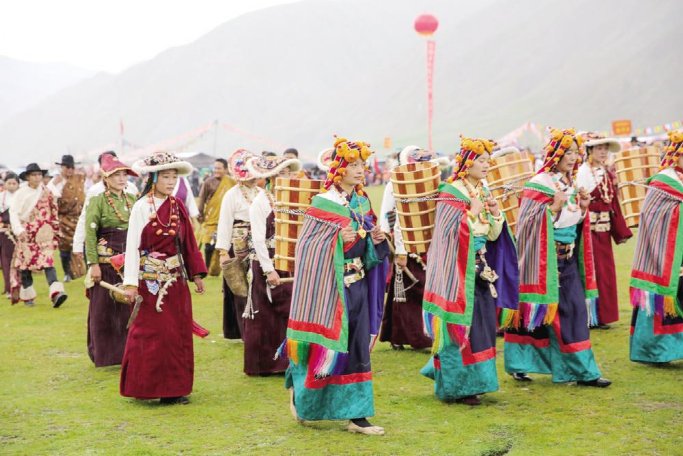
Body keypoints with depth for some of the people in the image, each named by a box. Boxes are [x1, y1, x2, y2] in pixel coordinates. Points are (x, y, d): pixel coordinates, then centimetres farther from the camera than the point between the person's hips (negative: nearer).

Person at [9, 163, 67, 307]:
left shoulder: (47, 192, 6)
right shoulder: (21, 193, -1)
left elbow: (54, 212, 11)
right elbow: (13, 213, -7)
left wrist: (56, 232, 10)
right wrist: (19, 230, -19)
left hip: (44, 233, 0)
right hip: (26, 234, 0)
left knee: (47, 261, -15)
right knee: (26, 263, 7)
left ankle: (56, 292, -29)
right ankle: (27, 295, 21)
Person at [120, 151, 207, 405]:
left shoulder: (177, 206, 8)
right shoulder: (142, 207, -8)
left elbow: (188, 242, 12)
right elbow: (132, 244, -11)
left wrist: (196, 273, 9)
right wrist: (131, 283, -16)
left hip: (176, 278, 6)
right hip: (150, 278, -6)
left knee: (179, 332, 7)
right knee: (151, 334, -3)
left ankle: (174, 387, 16)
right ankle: (148, 386, 8)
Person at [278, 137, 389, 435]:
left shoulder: (362, 203, 11)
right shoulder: (324, 204, -10)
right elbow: (309, 246, -11)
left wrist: (377, 240, -3)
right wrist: (337, 240, -24)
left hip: (358, 284, 6)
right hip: (331, 285, -6)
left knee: (357, 348, 5)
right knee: (330, 345, 0)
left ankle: (356, 415, 10)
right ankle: (300, 388, 28)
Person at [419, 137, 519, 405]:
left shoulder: (483, 193, 12)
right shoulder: (450, 193, -10)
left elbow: (493, 235, 13)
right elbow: (453, 233, -17)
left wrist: (495, 213, -4)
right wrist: (472, 212, -17)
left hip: (481, 269, 8)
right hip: (458, 270, -8)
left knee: (484, 322, 9)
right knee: (461, 324, -5)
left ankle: (473, 381, 24)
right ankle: (458, 386, 5)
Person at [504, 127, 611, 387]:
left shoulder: (571, 184, 12)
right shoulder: (539, 185, -11)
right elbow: (529, 222, -15)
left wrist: (582, 208, 0)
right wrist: (554, 207, -24)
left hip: (569, 258, 7)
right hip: (546, 258, -7)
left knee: (575, 310, 3)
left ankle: (583, 371, 7)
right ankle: (517, 364, 17)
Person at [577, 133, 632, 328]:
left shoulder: (607, 173, 13)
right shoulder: (583, 172, -9)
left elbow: (613, 203, 13)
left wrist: (620, 230, 12)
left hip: (604, 227, 8)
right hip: (590, 227, -7)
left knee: (605, 271, 10)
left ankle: (602, 315, 19)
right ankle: (591, 317, 4)